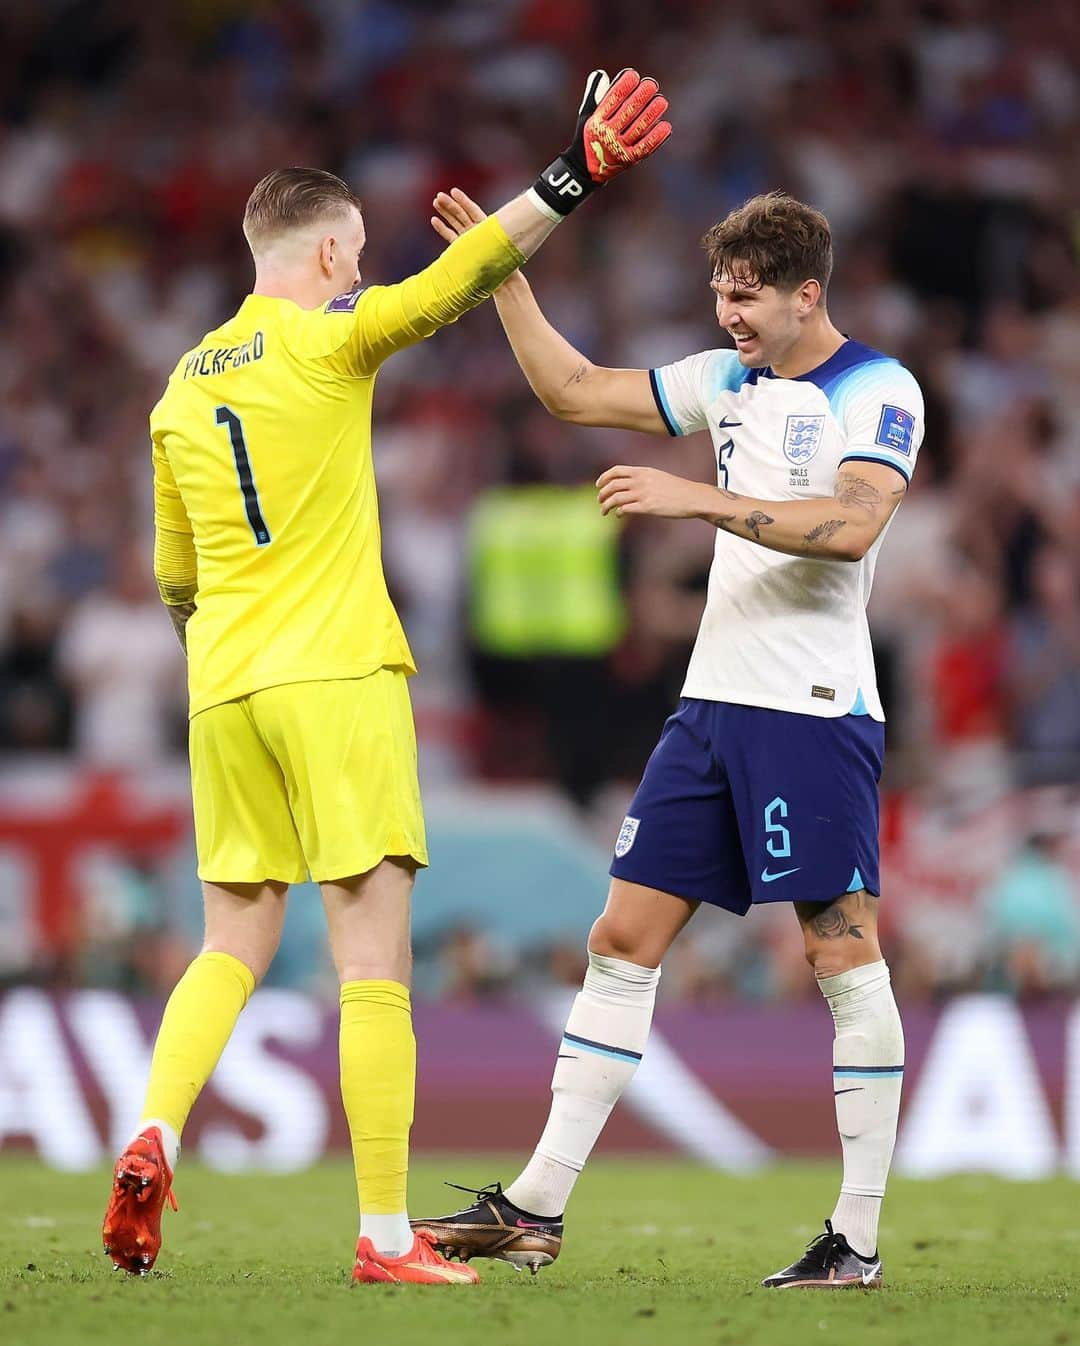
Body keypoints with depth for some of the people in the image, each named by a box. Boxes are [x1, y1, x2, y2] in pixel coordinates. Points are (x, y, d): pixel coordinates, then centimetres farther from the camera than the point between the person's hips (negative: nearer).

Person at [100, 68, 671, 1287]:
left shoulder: (182, 385, 14)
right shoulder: (327, 339, -4)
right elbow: (460, 279, -17)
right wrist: (576, 173, -16)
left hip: (223, 687, 6)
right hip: (335, 677, -6)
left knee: (233, 948, 15)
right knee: (374, 960, -5)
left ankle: (151, 1141, -7)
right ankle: (385, 1236, -8)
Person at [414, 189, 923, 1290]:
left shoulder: (878, 393, -7)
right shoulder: (731, 381, 15)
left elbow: (850, 526, -23)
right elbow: (574, 392, 22)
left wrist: (701, 498, -26)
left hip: (816, 712, -8)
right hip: (714, 705, 8)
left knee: (843, 954, -7)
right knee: (623, 940, 5)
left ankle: (858, 1238, -3)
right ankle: (536, 1209, 7)